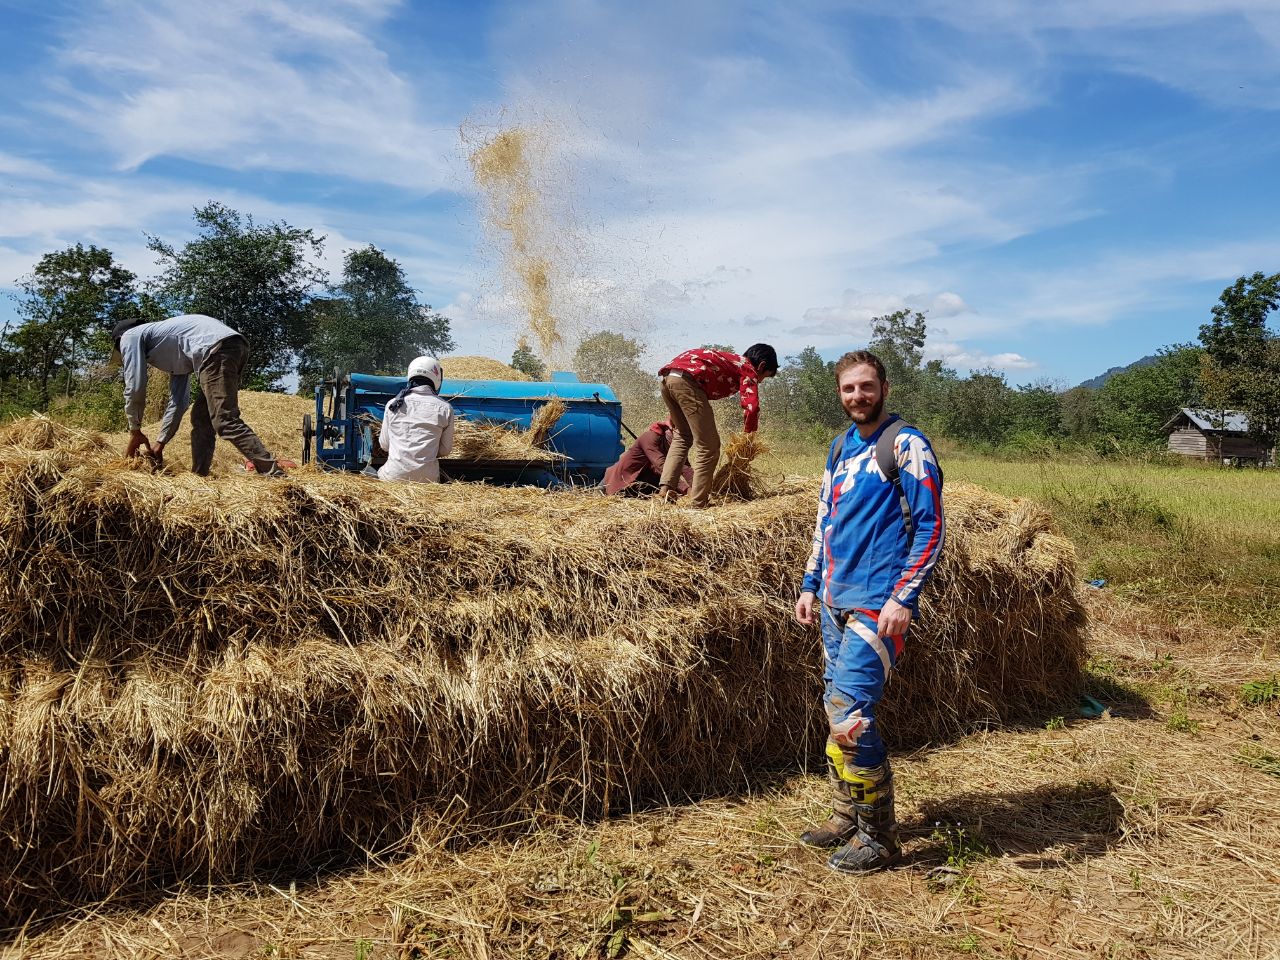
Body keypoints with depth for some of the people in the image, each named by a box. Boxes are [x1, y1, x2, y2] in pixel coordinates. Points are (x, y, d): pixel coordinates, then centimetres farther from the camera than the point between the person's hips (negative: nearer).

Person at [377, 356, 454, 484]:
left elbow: (384, 444, 10)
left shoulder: (393, 404, 3)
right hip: (427, 478, -1)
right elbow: (445, 450, 7)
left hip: (393, 476, 1)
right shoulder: (445, 408, 0)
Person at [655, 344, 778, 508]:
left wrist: (674, 412, 35)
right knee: (708, 446, 1)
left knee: (683, 436, 26)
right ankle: (698, 503, 2)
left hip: (667, 377, 9)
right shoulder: (748, 369, 12)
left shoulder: (729, 359, 35)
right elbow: (751, 406, -4)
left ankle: (665, 487, 15)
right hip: (686, 381, -9)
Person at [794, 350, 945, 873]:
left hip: (878, 603, -8)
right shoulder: (841, 447, 14)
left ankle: (879, 836, 5)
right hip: (835, 599, 8)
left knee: (850, 714, -11)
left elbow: (932, 529, -11)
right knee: (837, 710, 12)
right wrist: (810, 585, 17)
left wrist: (903, 598, -18)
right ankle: (847, 818, 26)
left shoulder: (906, 445, -8)